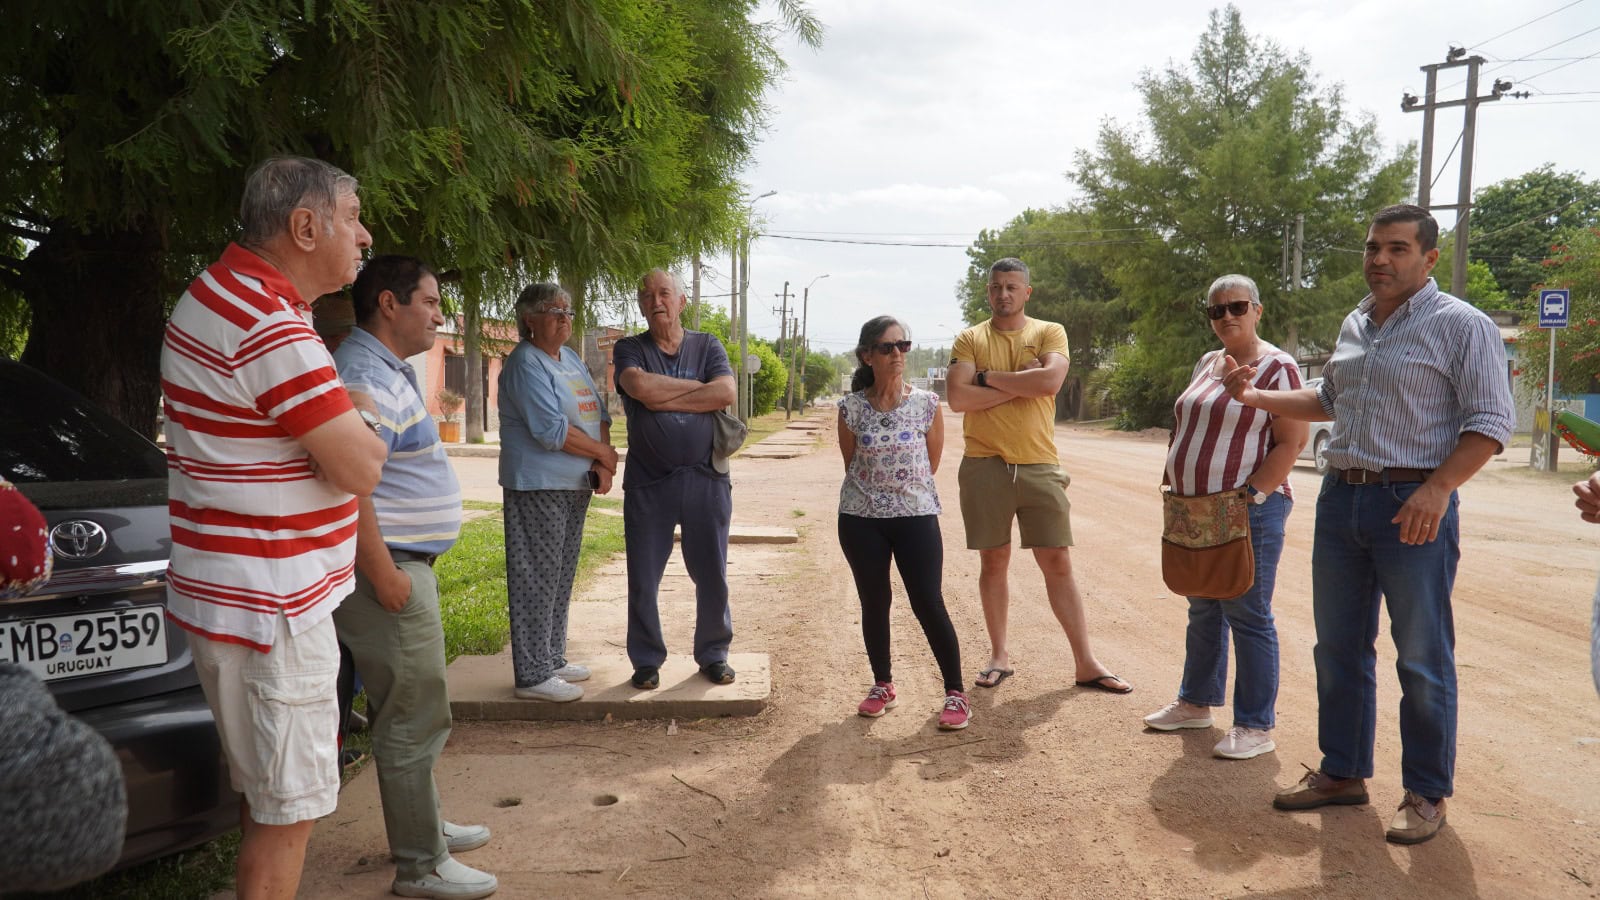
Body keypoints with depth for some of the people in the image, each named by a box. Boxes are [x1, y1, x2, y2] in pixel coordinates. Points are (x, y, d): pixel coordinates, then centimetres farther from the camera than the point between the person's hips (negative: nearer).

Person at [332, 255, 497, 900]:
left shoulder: (389, 370, 16)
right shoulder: (364, 376, -19)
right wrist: (383, 575, -25)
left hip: (407, 563, 11)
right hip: (388, 569, -11)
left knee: (407, 712, 21)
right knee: (413, 720, -2)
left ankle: (423, 826, 35)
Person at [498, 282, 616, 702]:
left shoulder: (571, 359, 15)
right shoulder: (525, 364, -12)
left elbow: (599, 415, 14)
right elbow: (552, 430, -20)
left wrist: (602, 466, -2)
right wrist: (603, 454, -9)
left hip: (576, 486, 9)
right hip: (539, 487, -9)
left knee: (561, 578, 15)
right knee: (537, 580, -3)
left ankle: (552, 660, 26)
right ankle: (533, 676, 3)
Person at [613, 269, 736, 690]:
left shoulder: (707, 346, 8)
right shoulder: (629, 349, 5)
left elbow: (726, 392, -10)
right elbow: (640, 386, -17)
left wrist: (663, 400, -12)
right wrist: (699, 386, -8)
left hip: (706, 478, 1)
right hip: (648, 482, -1)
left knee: (712, 576, 8)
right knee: (643, 580, 5)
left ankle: (713, 655, 24)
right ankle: (646, 660, 21)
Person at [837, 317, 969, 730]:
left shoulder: (927, 404, -5)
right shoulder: (851, 407, -4)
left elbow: (933, 461, 6)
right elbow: (851, 464, 8)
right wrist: (872, 492, 12)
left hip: (916, 516, -1)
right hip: (861, 518, 1)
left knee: (928, 604, -4)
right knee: (874, 603, 10)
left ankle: (956, 692, 9)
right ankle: (882, 685, 27)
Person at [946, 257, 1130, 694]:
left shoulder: (1050, 333, 5)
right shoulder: (970, 339, 5)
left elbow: (1049, 381, -16)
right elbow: (958, 397, -10)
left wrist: (989, 376, -9)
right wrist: (1020, 384, -11)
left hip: (1039, 465, 0)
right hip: (984, 466, 1)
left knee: (1059, 564, 2)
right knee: (994, 561, 9)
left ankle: (1085, 663, 9)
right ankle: (999, 655, 22)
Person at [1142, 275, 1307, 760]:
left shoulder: (1277, 367, -9)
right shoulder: (1206, 364, 14)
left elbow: (1291, 442, -14)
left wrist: (1250, 497, -19)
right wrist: (1176, 485, 11)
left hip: (1248, 510, -8)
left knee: (1248, 617, -2)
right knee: (1203, 611, 17)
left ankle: (1255, 726, 8)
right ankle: (1195, 702, 30)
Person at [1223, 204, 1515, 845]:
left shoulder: (1461, 326, -7)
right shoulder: (1355, 325, 14)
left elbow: (1491, 421, -11)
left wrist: (1438, 489, -23)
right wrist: (1255, 397, 18)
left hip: (1412, 506, -7)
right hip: (1341, 497, 7)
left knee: (1422, 658, 3)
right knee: (1338, 647, 13)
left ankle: (1426, 794, 18)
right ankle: (1343, 772, 26)